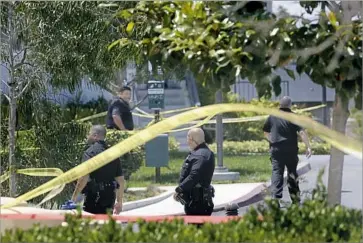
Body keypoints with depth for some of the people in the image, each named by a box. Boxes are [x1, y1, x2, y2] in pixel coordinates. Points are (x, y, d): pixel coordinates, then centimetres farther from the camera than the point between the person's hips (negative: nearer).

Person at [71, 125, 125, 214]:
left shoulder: (90, 152, -9)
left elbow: (84, 178, -18)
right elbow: (120, 179, 15)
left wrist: (74, 196, -11)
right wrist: (119, 202, 21)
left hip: (94, 196, -7)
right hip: (110, 196, 7)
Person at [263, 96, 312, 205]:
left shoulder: (272, 117, 5)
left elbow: (266, 132, 16)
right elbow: (302, 132, -13)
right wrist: (308, 147, -12)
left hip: (276, 151, 1)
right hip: (291, 151, -1)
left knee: (276, 174, -3)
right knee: (292, 174, 14)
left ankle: (275, 198, -18)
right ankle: (295, 198, 21)